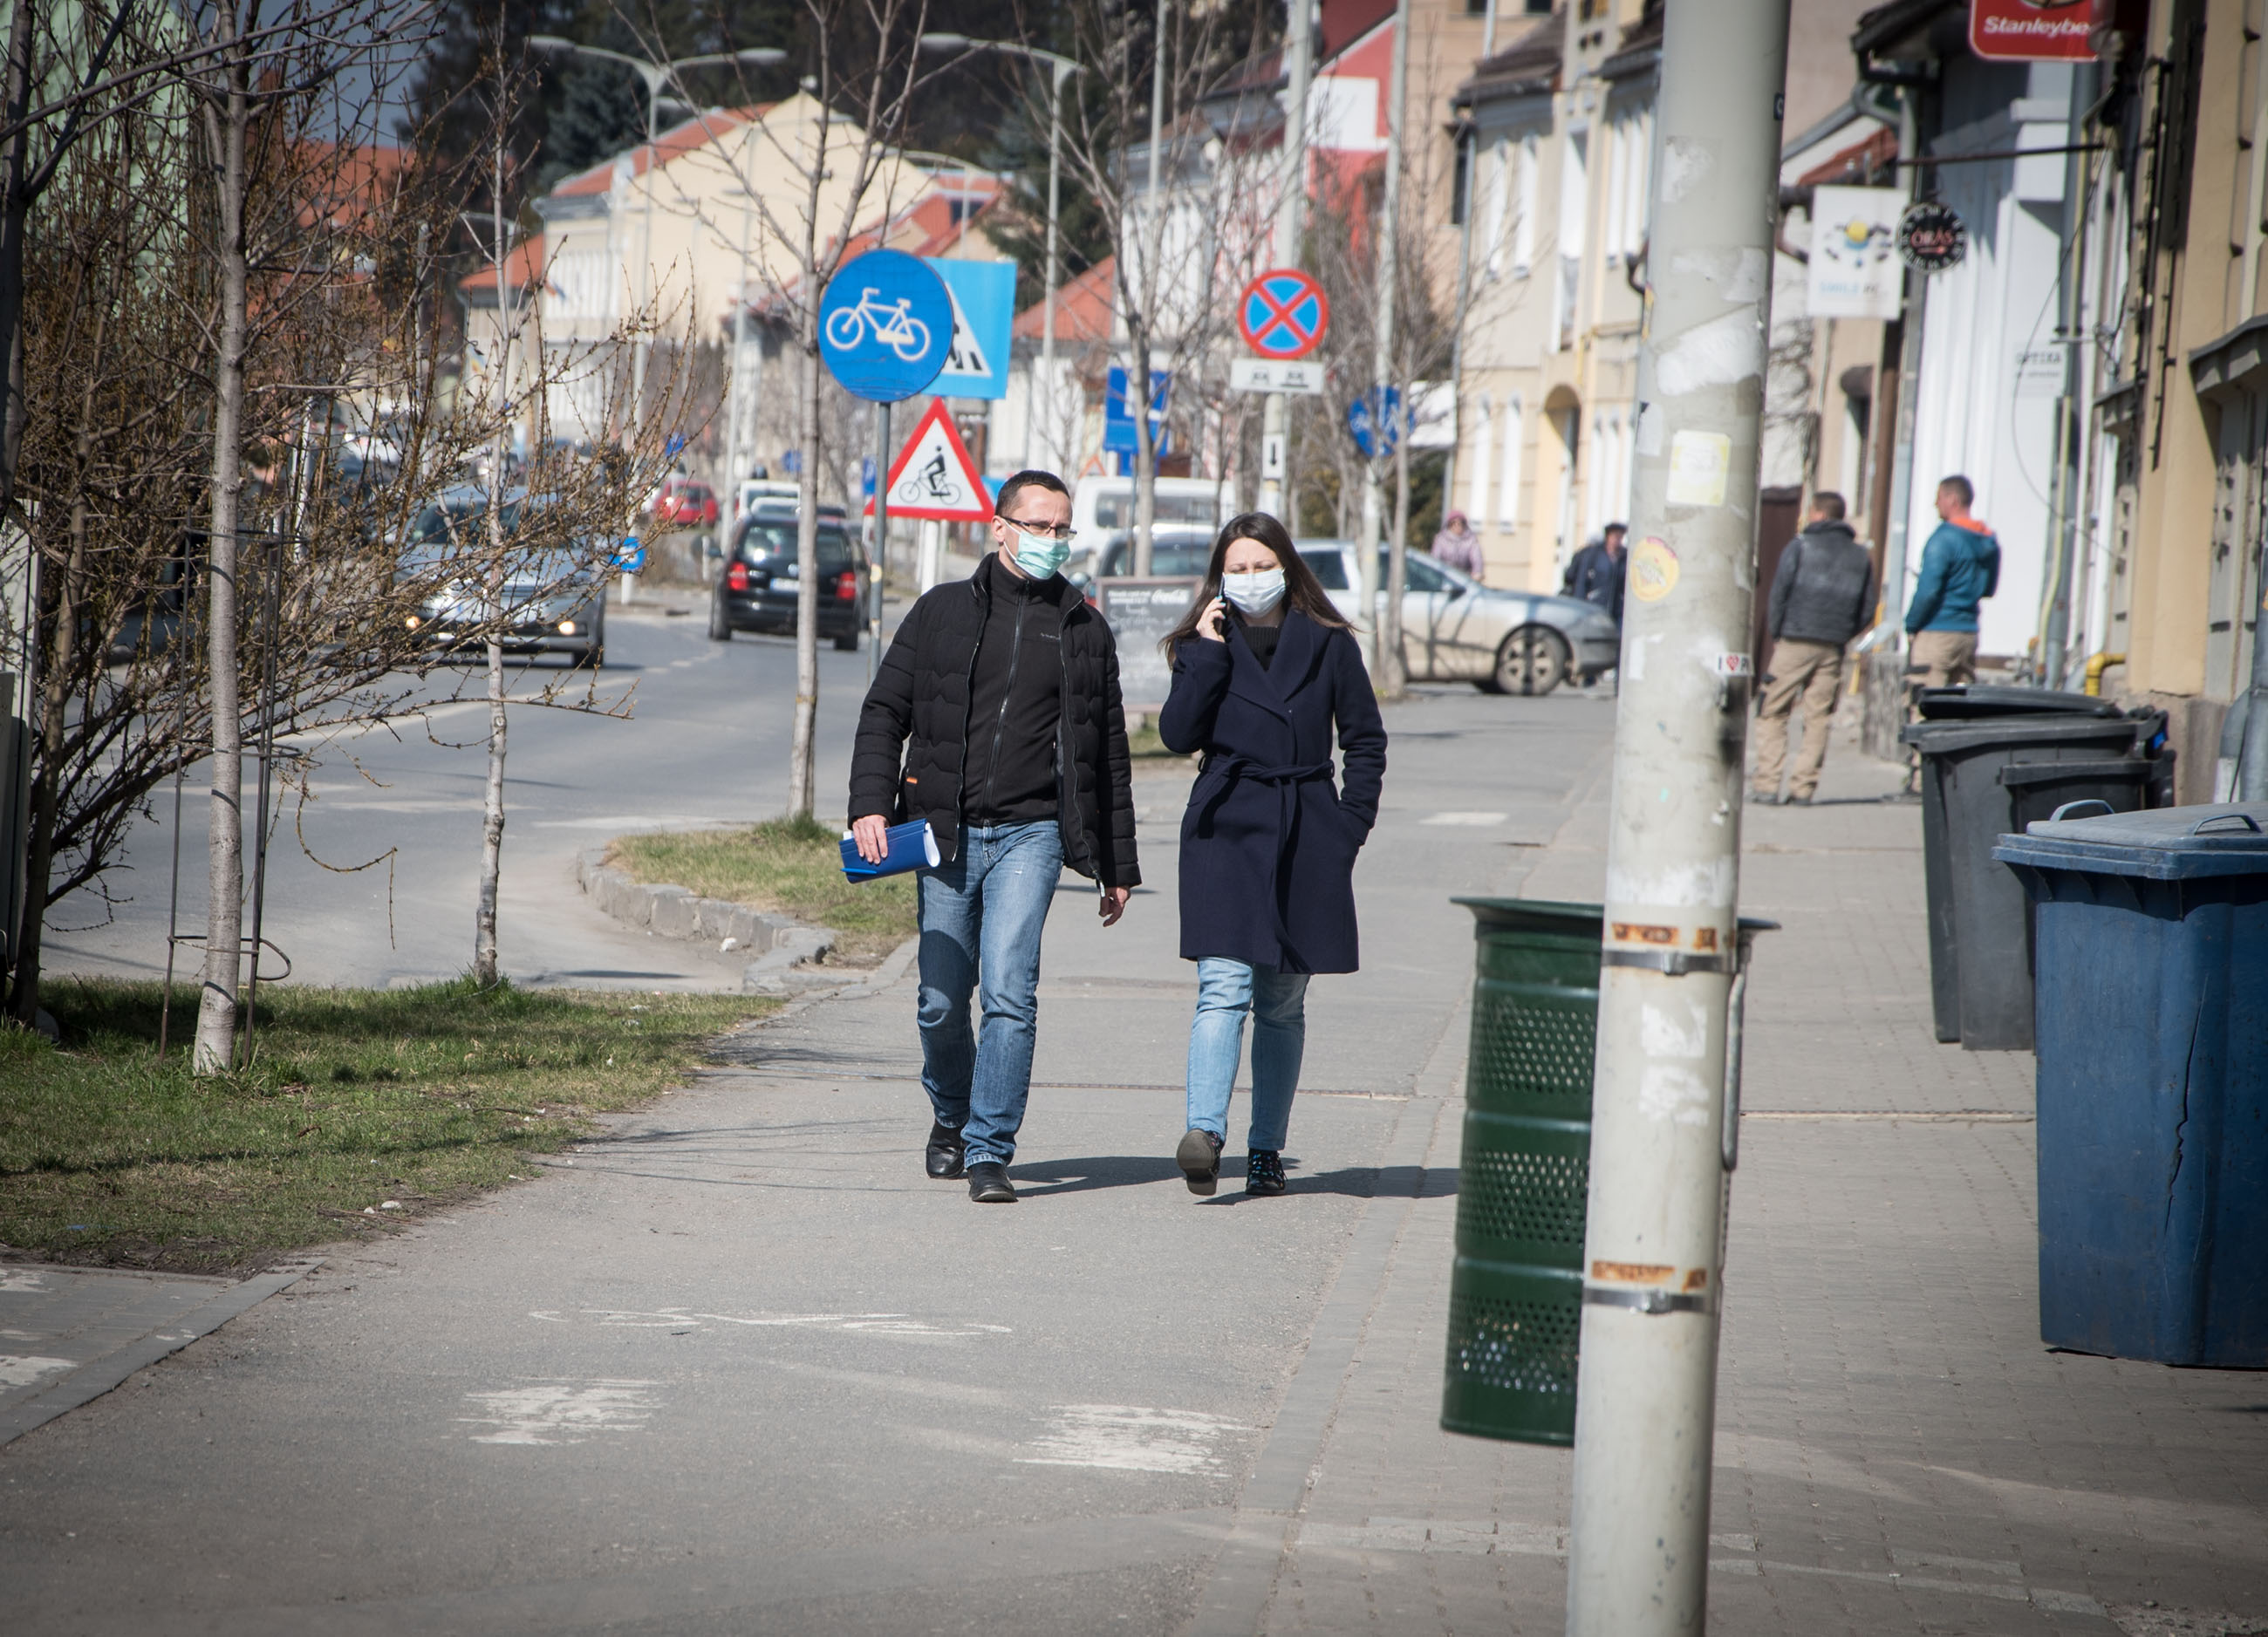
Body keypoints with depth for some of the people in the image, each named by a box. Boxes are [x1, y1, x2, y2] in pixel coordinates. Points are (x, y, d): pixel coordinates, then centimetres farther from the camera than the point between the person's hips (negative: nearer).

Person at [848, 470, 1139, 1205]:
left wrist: (1118, 867, 15)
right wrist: (870, 805, -9)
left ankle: (989, 1152, -13)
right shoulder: (942, 612, 8)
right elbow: (884, 712, 6)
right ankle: (951, 1116, 33)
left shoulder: (1083, 630, 11)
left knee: (1009, 992, -16)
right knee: (943, 1003, 6)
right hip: (946, 834, 1)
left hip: (1031, 833, -1)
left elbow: (1109, 753, 16)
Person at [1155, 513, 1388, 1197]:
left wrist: (1351, 822, 2)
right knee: (1223, 989, -16)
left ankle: (1266, 1148, 15)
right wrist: (1208, 651, -12)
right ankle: (1204, 1133, -26)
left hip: (1306, 842, 1)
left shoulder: (1328, 645, 6)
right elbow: (1179, 734, -8)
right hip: (1226, 833, -1)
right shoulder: (1204, 646, 5)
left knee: (1282, 1002, 7)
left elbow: (1365, 740, 12)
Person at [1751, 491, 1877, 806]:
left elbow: (1778, 595, -6)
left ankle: (1767, 784, -6)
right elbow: (1867, 611, 11)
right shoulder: (1862, 556, 12)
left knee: (1772, 713, 1)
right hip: (1833, 650, 4)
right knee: (1818, 719, 6)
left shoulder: (1800, 547, -1)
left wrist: (1775, 635, 4)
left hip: (1795, 643, -4)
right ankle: (1803, 788, 2)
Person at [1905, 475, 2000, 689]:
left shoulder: (1944, 538, -13)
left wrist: (1911, 624, -7)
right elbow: (1988, 589, 19)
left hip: (1937, 632, -8)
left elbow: (1928, 590, -17)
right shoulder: (1988, 541, 11)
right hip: (1969, 634, 8)